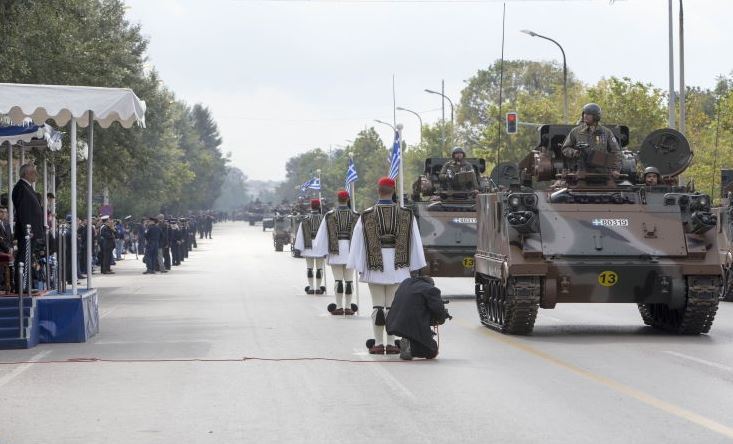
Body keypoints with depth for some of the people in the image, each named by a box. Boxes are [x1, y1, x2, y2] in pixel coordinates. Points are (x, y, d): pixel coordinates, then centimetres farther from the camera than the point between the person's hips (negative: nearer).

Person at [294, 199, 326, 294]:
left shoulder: (305, 219, 0)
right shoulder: (323, 219, -3)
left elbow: (300, 234, -1)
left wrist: (299, 247, 2)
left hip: (309, 247, 1)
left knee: (309, 267, 7)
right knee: (319, 267, 5)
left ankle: (311, 288, 5)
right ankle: (318, 287, 5)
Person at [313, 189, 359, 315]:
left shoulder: (330, 215, 0)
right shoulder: (355, 215, 2)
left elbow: (322, 235, 0)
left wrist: (322, 251, 6)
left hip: (335, 249, -1)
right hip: (350, 250, 1)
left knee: (338, 279, 2)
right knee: (349, 280, 4)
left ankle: (339, 307, -1)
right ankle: (348, 307, 4)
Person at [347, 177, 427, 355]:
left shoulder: (366, 216, -3)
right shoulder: (406, 215, 0)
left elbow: (358, 242, -1)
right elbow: (415, 242, 4)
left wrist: (359, 266, 5)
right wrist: (414, 266, 11)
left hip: (375, 266, -1)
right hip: (397, 266, 1)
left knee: (377, 305, 4)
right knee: (393, 305, 4)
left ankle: (378, 343, 3)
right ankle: (391, 343, 5)